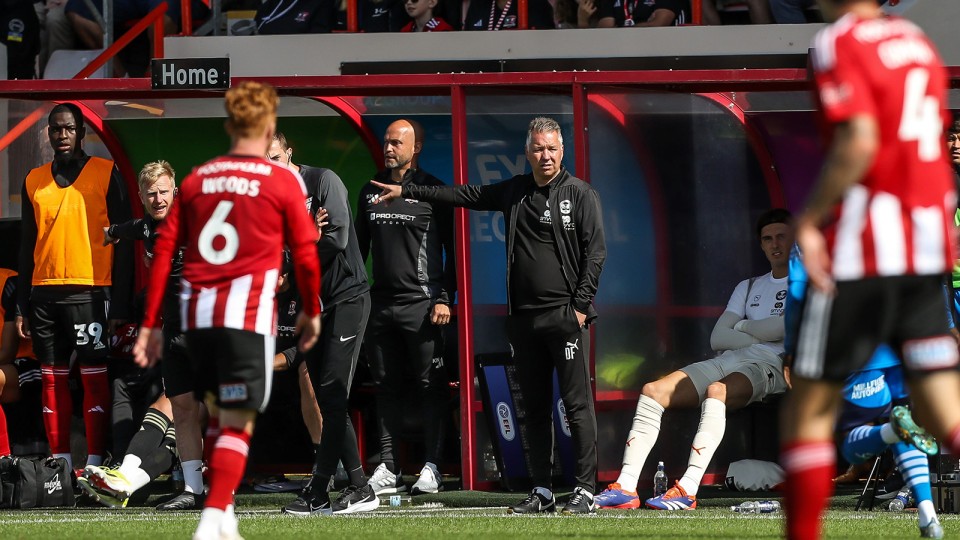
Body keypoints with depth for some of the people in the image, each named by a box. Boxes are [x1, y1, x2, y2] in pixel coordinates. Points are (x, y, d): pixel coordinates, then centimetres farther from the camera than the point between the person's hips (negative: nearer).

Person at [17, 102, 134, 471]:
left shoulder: (105, 175, 2)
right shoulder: (34, 182, 14)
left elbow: (123, 243, 0)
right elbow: (27, 247, 17)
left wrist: (120, 304, -6)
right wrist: (22, 307, 11)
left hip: (90, 292, -4)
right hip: (45, 294, 4)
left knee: (95, 378, -5)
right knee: (53, 379, 3)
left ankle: (95, 463, -4)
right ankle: (60, 462, 7)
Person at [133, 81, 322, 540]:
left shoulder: (196, 180, 11)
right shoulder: (283, 183, 0)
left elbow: (164, 252, 7)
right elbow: (305, 254, 2)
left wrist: (151, 324, 10)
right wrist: (312, 311, 18)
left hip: (197, 313, 4)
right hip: (249, 314, -4)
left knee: (220, 412, 20)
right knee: (238, 423, -3)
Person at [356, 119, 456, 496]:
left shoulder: (432, 191, -1)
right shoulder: (370, 191, 13)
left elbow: (452, 249, -3)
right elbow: (360, 246, 20)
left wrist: (444, 299, -10)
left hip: (421, 304, -5)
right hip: (381, 303, 5)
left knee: (430, 386, -4)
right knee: (386, 387, 6)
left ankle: (432, 466, -1)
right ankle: (388, 468, 9)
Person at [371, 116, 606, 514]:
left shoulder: (579, 194, -1)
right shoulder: (515, 192, 15)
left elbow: (595, 251, -4)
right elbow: (464, 195, 24)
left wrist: (581, 304, -11)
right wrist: (408, 191, 25)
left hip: (565, 316, -6)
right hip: (524, 317, 6)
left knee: (577, 404, -7)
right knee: (535, 407, 7)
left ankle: (585, 491, -7)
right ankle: (542, 491, 11)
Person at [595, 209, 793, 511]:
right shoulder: (748, 287, 30)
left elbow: (788, 326, -10)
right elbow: (717, 338, 17)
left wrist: (743, 328, 6)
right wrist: (758, 337, 0)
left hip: (771, 365, -7)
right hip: (727, 361, 7)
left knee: (717, 391, -39)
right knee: (653, 391, -13)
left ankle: (688, 490, -48)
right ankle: (625, 488, -23)